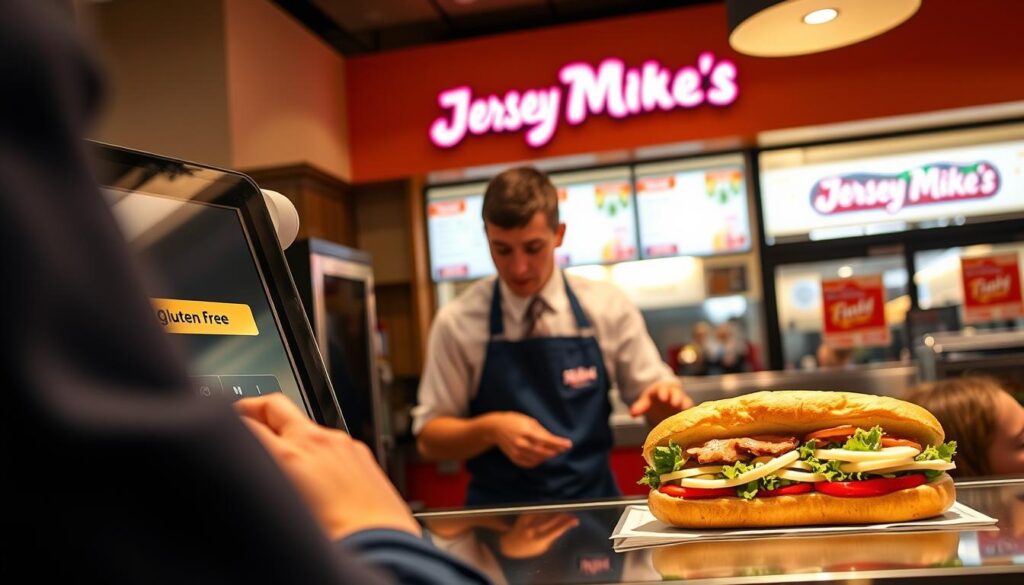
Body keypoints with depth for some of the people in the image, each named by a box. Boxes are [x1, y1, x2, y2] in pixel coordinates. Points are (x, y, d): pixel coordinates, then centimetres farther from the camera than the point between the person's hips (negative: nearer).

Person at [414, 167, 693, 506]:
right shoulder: (458, 323, -3)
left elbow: (660, 412, 9)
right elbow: (429, 438, 1)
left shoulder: (608, 309, 1)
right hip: (500, 516, -3)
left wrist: (666, 397, -13)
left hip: (593, 507, 4)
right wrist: (492, 428, -16)